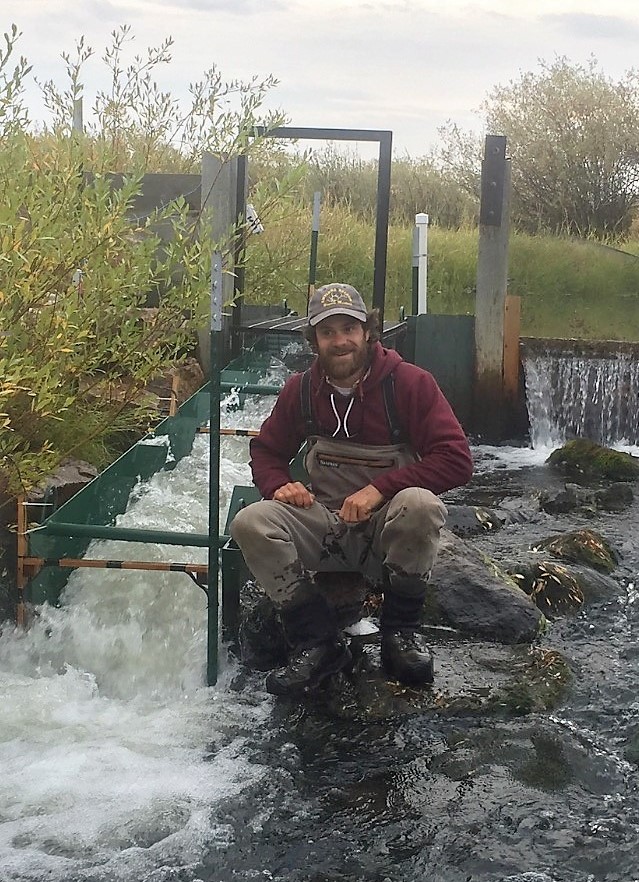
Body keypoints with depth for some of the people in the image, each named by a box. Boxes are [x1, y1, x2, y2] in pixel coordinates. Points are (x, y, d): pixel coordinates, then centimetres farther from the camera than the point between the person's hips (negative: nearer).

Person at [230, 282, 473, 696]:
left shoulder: (410, 383, -10)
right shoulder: (301, 390, 2)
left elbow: (456, 459, -16)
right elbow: (267, 451, 17)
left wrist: (381, 487, -24)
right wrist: (279, 484, -8)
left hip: (389, 528, -3)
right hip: (324, 527, 3)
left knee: (420, 504, -37)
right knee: (251, 522, -23)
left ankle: (401, 630, -14)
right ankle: (318, 640, -16)